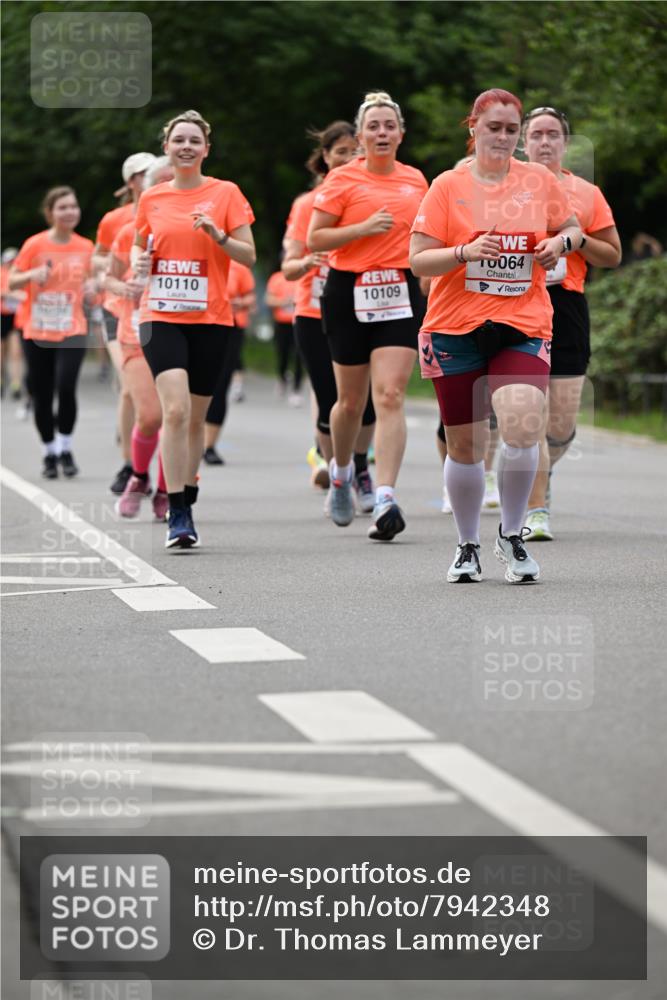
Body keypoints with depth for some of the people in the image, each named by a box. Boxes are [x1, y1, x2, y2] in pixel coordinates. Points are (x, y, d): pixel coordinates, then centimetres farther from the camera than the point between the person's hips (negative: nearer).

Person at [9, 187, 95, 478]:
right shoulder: (35, 245, -5)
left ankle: (65, 449, 0)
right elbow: (12, 282, -1)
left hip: (72, 331, 0)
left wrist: (92, 286, -3)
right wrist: (32, 275, -21)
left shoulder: (85, 247, 3)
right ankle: (50, 453, 22)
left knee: (66, 387, -18)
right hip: (37, 332, 0)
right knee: (42, 397, 4)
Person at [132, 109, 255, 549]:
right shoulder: (151, 199, 8)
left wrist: (218, 236, -17)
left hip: (210, 319, 0)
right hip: (161, 317, 0)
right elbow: (140, 248, 22)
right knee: (175, 410, -17)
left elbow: (249, 256, 0)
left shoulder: (225, 193, 2)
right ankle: (177, 515, -16)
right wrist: (139, 260, -1)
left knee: (195, 417, 7)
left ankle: (187, 507, 23)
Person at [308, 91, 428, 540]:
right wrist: (364, 228, -16)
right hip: (350, 292, -2)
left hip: (401, 293, 2)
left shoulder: (416, 179, 10)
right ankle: (341, 472, 39)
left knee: (390, 395, -14)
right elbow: (314, 238, -5)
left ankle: (386, 499, -21)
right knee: (351, 399, 9)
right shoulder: (342, 179, -2)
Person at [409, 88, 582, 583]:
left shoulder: (540, 180, 7)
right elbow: (418, 260, -2)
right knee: (465, 446, 4)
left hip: (524, 326, 0)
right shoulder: (448, 185, 1)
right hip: (456, 328, 0)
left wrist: (561, 242, -2)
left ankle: (512, 535, 2)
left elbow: (573, 228, 20)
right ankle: (468, 546, 25)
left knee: (523, 429, -20)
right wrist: (466, 252, -18)